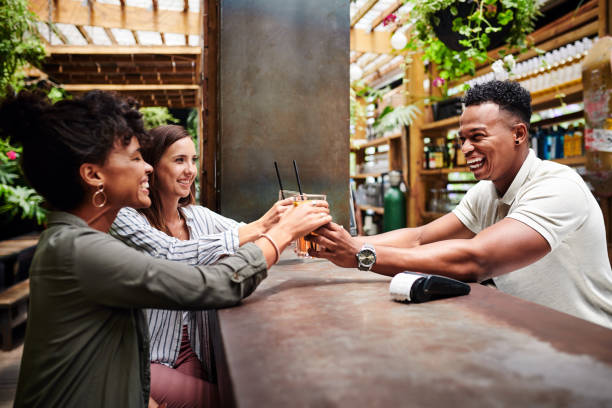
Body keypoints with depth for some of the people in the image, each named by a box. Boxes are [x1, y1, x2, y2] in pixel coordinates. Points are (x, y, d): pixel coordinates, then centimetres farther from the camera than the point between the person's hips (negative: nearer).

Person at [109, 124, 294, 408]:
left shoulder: (199, 216, 7)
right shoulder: (126, 219, -14)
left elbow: (247, 235, 2)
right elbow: (175, 256, -28)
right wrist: (257, 227, -33)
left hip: (190, 351, 6)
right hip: (141, 359, -5)